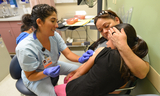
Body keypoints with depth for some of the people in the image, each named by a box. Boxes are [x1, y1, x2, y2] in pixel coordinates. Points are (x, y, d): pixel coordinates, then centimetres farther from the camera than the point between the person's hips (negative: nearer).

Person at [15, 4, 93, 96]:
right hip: (36, 77, -4)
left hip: (54, 66, 5)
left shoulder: (54, 35, -19)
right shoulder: (25, 48, -33)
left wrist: (80, 59, -37)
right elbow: (30, 76, -21)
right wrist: (46, 73, -40)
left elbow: (68, 54, -17)